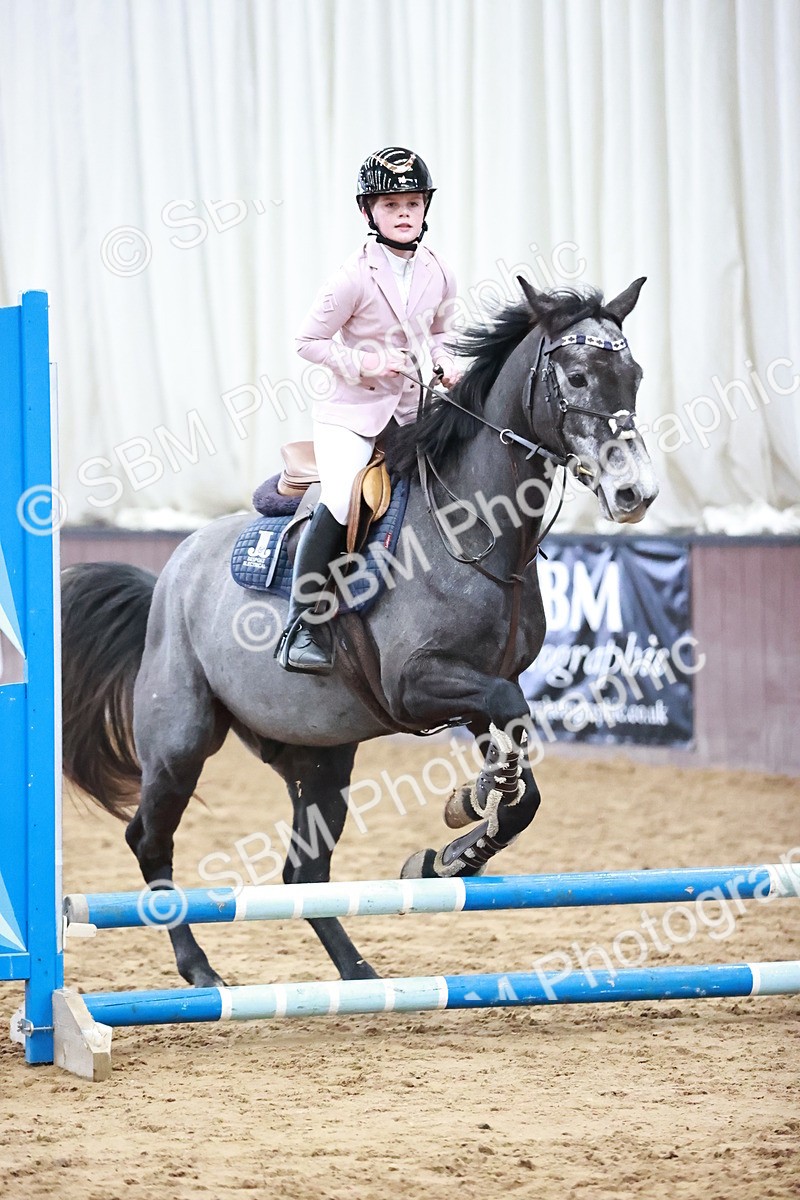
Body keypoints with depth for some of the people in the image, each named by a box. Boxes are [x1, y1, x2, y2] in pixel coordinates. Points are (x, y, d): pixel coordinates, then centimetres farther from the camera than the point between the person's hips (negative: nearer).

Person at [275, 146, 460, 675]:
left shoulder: (440, 275, 5)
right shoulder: (355, 277, -11)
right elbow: (309, 341, -6)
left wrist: (447, 364, 1)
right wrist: (364, 362, -19)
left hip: (412, 413, 6)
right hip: (352, 412, -6)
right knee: (342, 501, -28)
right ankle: (304, 623, -22)